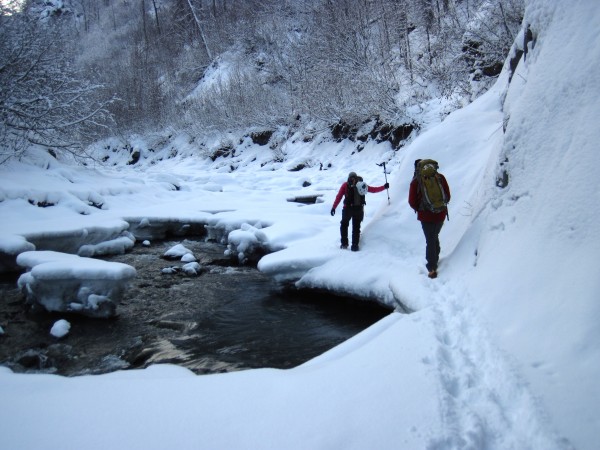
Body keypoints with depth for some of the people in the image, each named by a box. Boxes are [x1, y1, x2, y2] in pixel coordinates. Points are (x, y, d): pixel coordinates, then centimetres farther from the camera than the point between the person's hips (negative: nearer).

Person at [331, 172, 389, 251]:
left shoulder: (345, 185, 5)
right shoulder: (361, 184, 10)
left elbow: (339, 197, -2)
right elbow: (373, 189, 15)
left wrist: (334, 207, -1)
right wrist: (384, 187, 28)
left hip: (348, 209, -2)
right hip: (359, 209, 2)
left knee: (344, 225, 17)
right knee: (356, 227, 12)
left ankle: (344, 243, 12)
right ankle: (355, 245, 9)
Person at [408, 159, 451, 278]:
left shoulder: (416, 181, -10)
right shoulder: (440, 177, -2)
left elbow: (412, 201, -9)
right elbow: (448, 196, 3)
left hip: (426, 216, -3)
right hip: (441, 214, 3)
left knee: (430, 241, 7)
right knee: (435, 237, 24)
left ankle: (432, 269, 4)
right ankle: (435, 260, 38)